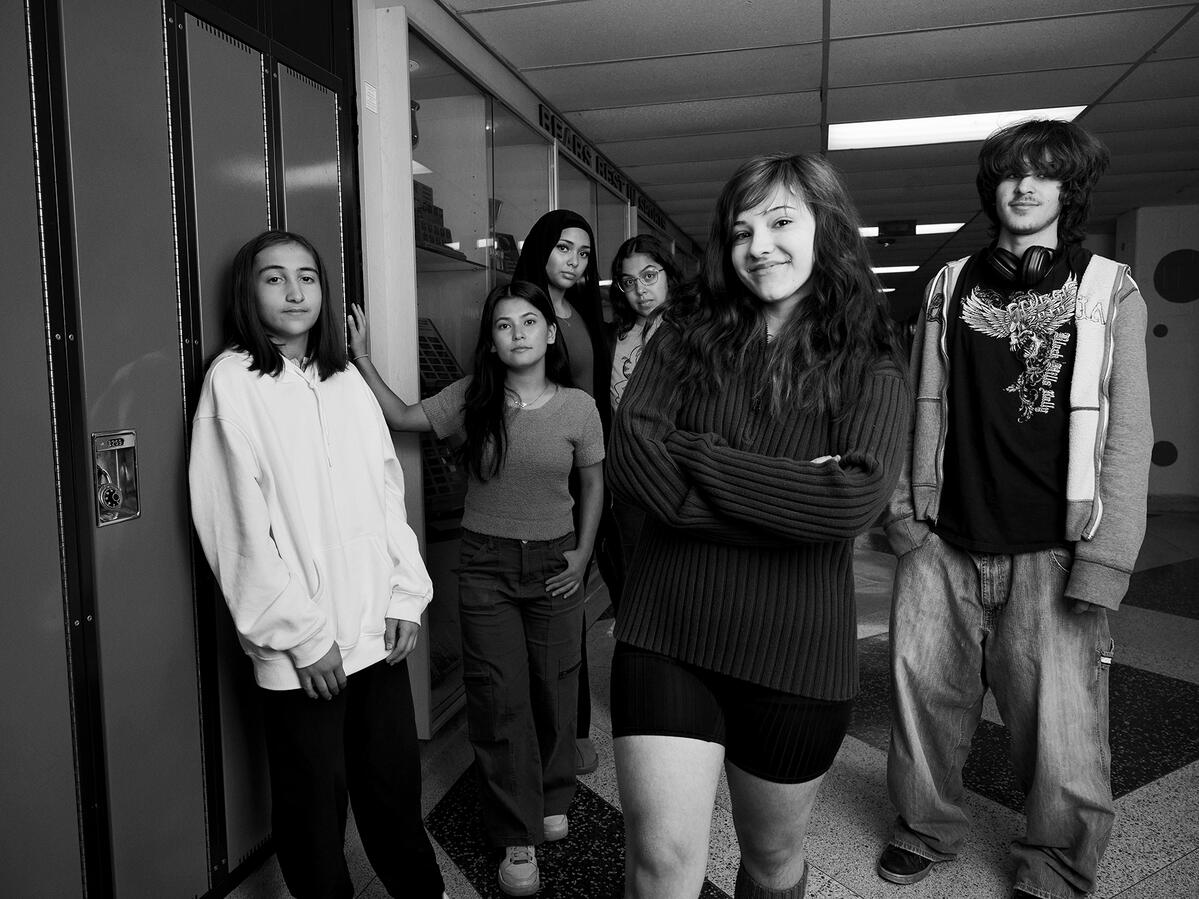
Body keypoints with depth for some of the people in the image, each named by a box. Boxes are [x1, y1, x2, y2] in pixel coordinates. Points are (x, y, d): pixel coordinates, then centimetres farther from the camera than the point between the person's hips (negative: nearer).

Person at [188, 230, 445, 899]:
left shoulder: (346, 378, 9)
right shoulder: (232, 381, -6)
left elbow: (388, 492, 9)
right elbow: (238, 524, -10)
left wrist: (406, 595, 1)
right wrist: (303, 634, -11)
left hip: (377, 629, 4)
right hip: (300, 648, -4)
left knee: (396, 784, 14)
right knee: (315, 802, 10)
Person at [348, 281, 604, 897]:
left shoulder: (577, 407, -4)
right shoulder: (470, 399, -3)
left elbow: (592, 483, 5)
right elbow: (402, 417, 4)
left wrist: (583, 553, 0)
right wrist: (362, 360, -4)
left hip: (553, 562, 0)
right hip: (485, 565, 0)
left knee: (554, 690, 11)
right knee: (499, 700, 4)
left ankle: (552, 800, 38)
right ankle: (518, 838, 19)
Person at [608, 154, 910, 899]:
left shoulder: (870, 368, -2)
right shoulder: (684, 341, 2)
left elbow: (855, 499, -19)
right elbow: (633, 464, -11)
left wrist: (696, 457, -16)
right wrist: (790, 498, -15)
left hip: (795, 654, 0)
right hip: (666, 636, 0)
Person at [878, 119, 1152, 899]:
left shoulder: (1109, 292, 2)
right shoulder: (951, 286, 10)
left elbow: (1127, 433, -3)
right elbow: (929, 408, 9)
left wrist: (1106, 559, -10)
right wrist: (911, 509, 3)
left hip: (1050, 550, -2)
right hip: (945, 543, 3)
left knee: (1059, 726, 1)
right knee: (925, 692, 10)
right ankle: (927, 830, 33)